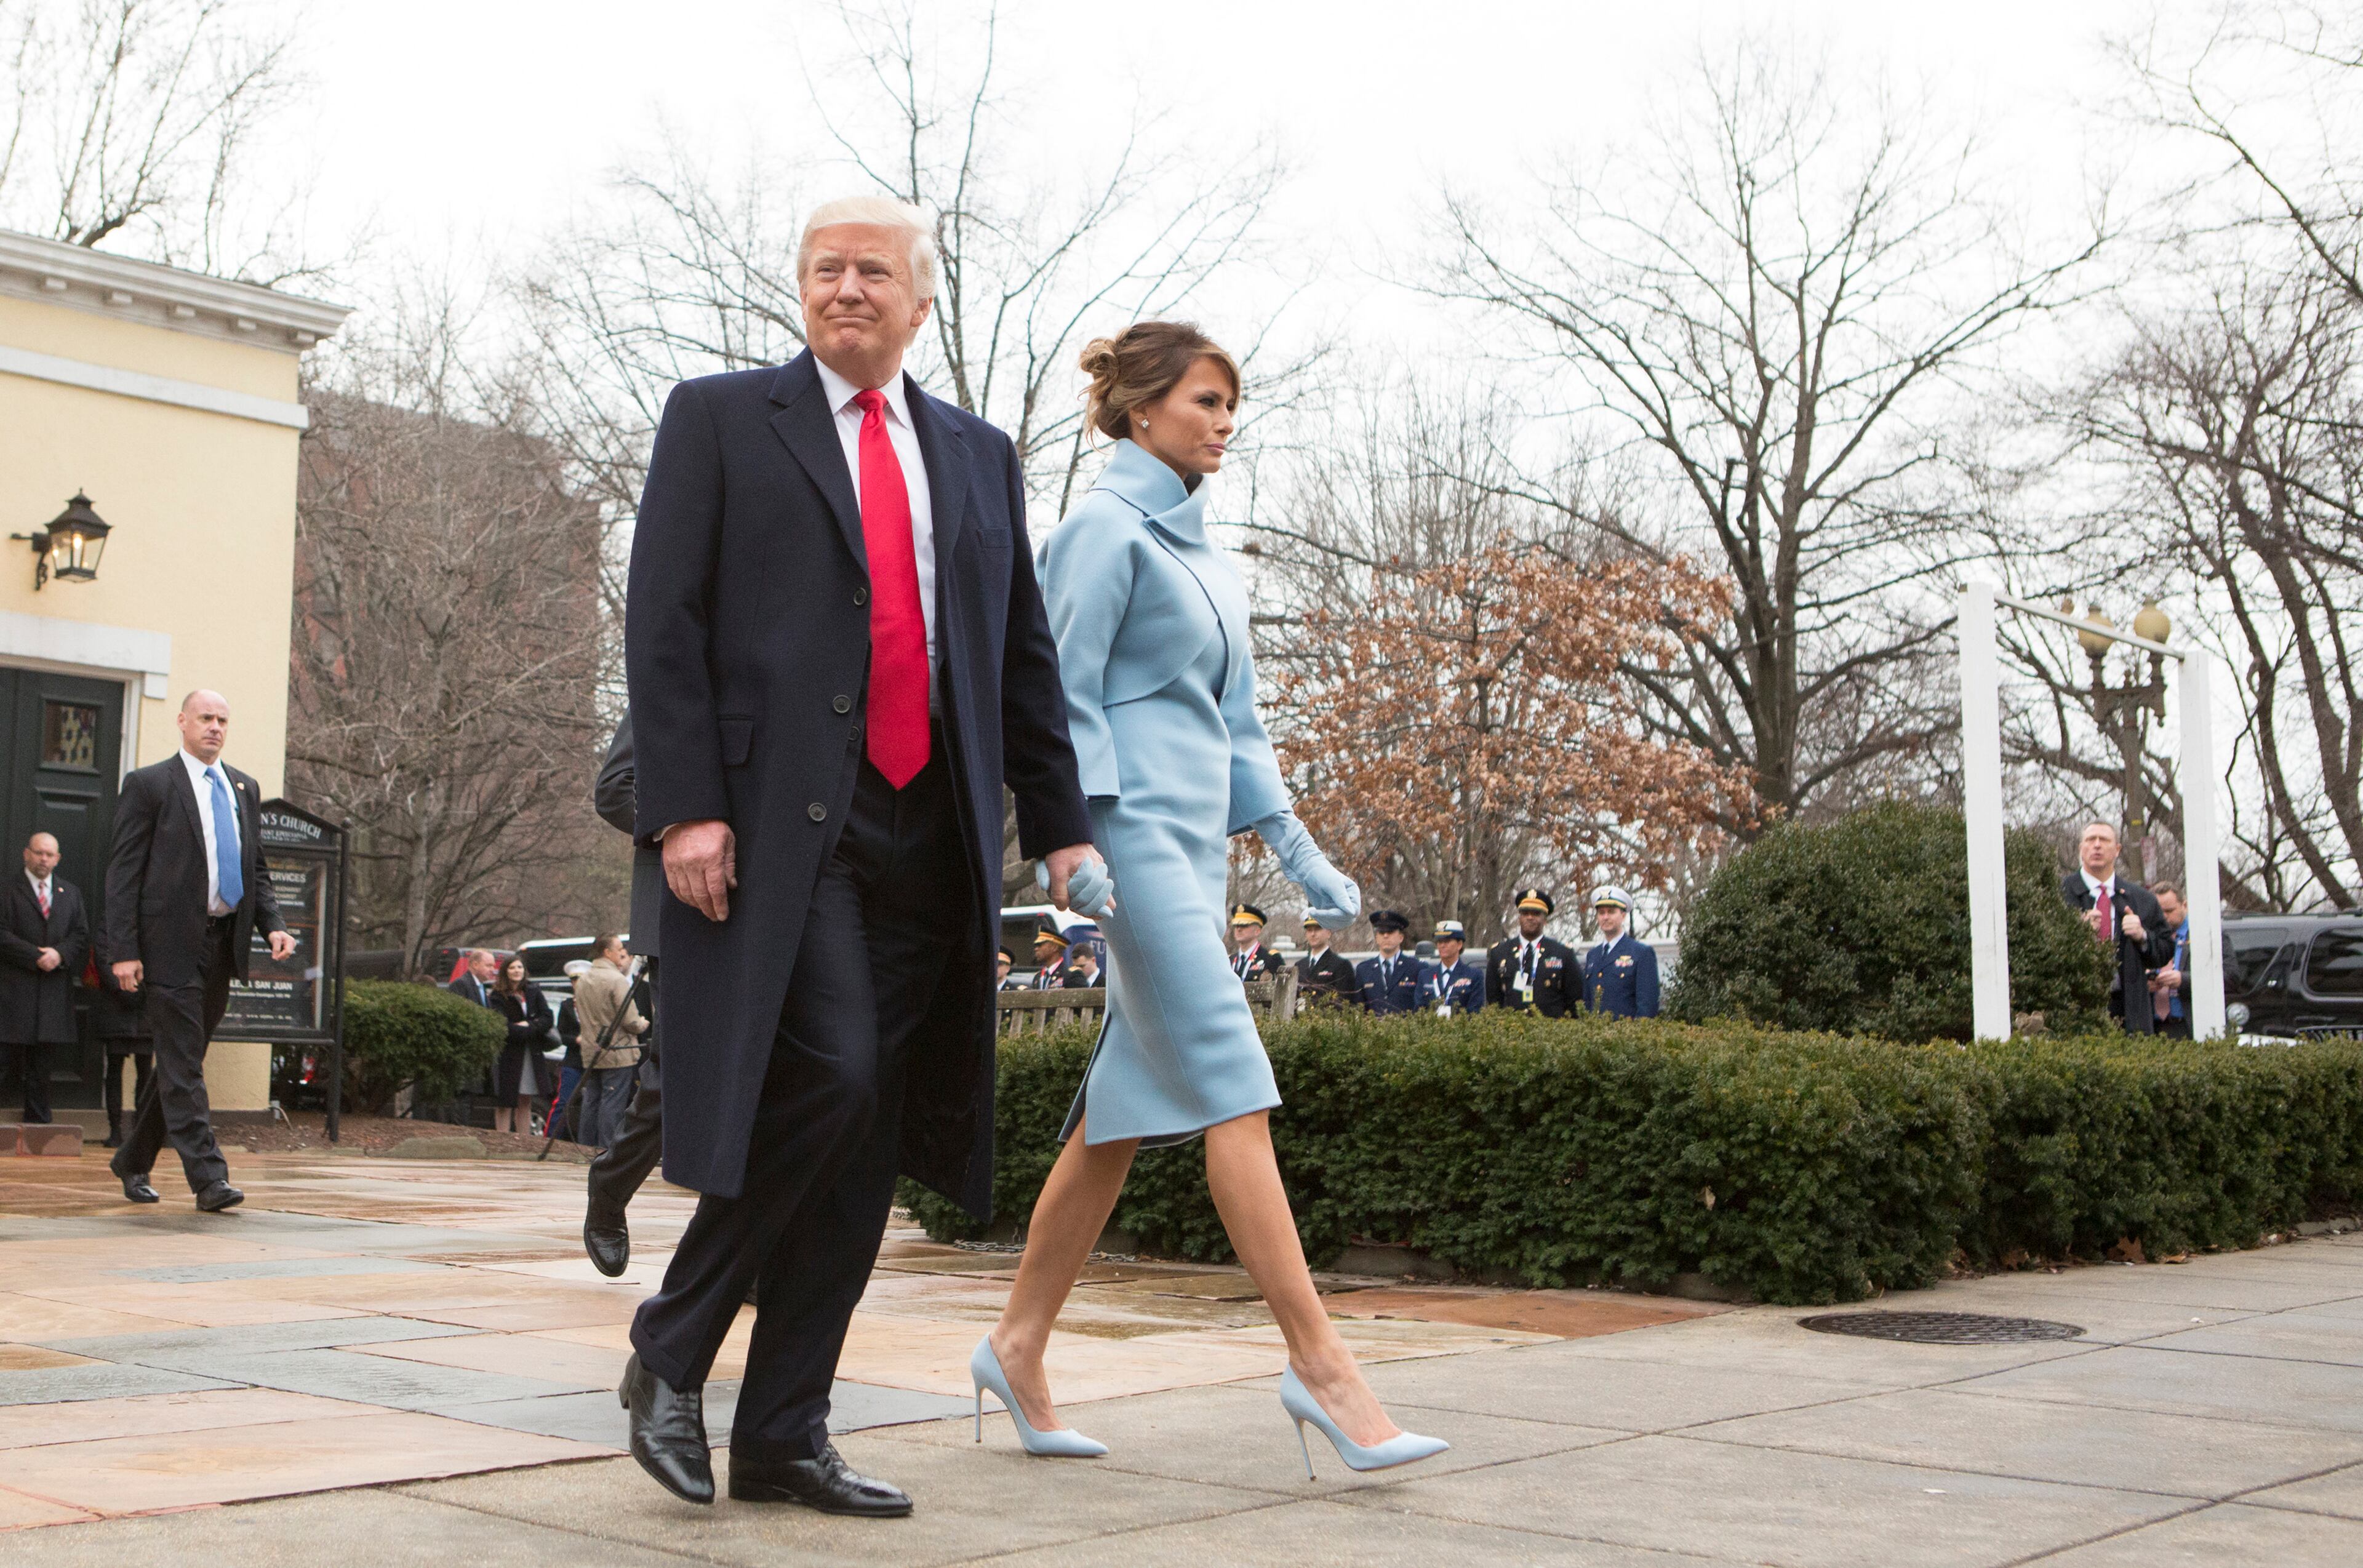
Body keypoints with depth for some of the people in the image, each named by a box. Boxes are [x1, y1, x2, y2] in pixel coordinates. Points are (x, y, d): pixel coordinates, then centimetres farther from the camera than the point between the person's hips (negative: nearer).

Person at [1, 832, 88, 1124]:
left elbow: (82, 935, 11)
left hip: (56, 990, 4)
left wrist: (60, 954, -8)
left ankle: (38, 1122, 10)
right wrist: (36, 957, -14)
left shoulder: (71, 893, 17)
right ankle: (36, 1121, -3)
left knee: (40, 1061, 6)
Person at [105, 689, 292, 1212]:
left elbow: (256, 870, 19)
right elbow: (123, 871, -5)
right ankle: (208, 1178, -10)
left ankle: (133, 1162, 28)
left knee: (182, 1060, 13)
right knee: (182, 1064, -7)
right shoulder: (147, 784, -1)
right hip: (171, 943, -6)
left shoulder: (244, 788, 16)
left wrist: (273, 926, 2)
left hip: (224, 942, 6)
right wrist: (124, 951, -12)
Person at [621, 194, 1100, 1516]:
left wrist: (1061, 826, 10)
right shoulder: (721, 418, 7)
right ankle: (671, 1352, 2)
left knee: (869, 1139, 4)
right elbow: (663, 624, -1)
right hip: (780, 823, -5)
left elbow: (1025, 656, 19)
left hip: (927, 841, 5)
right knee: (829, 1078, -20)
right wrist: (686, 806, -12)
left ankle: (785, 1436, 14)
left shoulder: (979, 456, 19)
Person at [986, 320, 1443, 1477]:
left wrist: (1295, 848, 17)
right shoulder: (1107, 527, -5)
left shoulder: (1206, 555, 21)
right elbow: (1068, 698, -10)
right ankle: (1318, 1361, -11)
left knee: (1129, 1107, 8)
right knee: (1232, 1090, -12)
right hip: (1134, 830, -9)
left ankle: (1019, 1346, 17)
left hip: (1195, 840, 9)